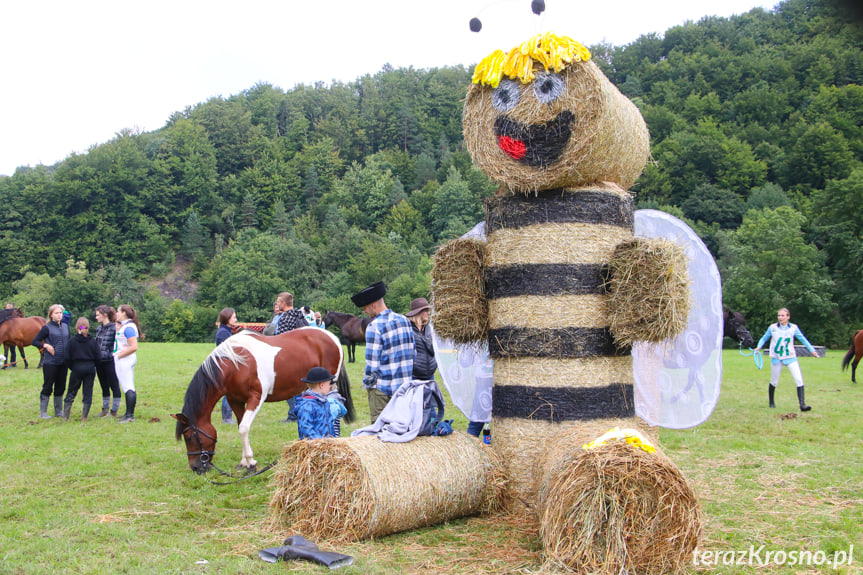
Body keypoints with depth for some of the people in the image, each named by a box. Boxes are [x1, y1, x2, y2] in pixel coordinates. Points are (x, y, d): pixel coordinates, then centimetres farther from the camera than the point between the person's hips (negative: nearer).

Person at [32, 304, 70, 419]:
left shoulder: (65, 327, 9)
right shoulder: (47, 328, -7)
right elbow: (34, 342, -6)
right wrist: (45, 345, -21)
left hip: (63, 362, 5)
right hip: (50, 363, -5)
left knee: (60, 387, 12)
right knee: (47, 387, 1)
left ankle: (58, 411, 22)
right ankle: (43, 412, 9)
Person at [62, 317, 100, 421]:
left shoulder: (72, 341, -5)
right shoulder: (93, 341, -2)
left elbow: (67, 358, -5)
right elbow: (97, 357, -2)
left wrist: (71, 367, 11)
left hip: (76, 369, 0)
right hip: (90, 369, 1)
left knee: (71, 392, 11)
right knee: (88, 393, 7)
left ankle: (65, 416, 12)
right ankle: (84, 417, 8)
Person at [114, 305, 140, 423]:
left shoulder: (128, 327, -16)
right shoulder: (123, 326, 15)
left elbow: (134, 347, -23)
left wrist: (119, 355, -17)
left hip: (126, 360, -10)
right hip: (121, 361, 10)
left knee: (128, 388, -8)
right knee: (126, 388, 14)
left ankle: (130, 416, -6)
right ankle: (128, 414, 21)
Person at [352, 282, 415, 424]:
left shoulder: (375, 327, -16)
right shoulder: (405, 320, 5)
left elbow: (372, 362, -16)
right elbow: (413, 353, 11)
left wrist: (367, 383, 0)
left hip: (382, 389, -6)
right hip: (405, 385, 7)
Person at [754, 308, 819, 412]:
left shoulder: (794, 328, -1)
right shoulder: (772, 328, -2)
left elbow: (803, 339, 9)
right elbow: (764, 338, 7)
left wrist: (812, 350, 5)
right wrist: (759, 347, -10)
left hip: (790, 358, 0)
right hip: (776, 358, 0)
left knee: (799, 380, -12)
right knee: (774, 382, 9)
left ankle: (802, 404, -13)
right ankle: (771, 402, 32)